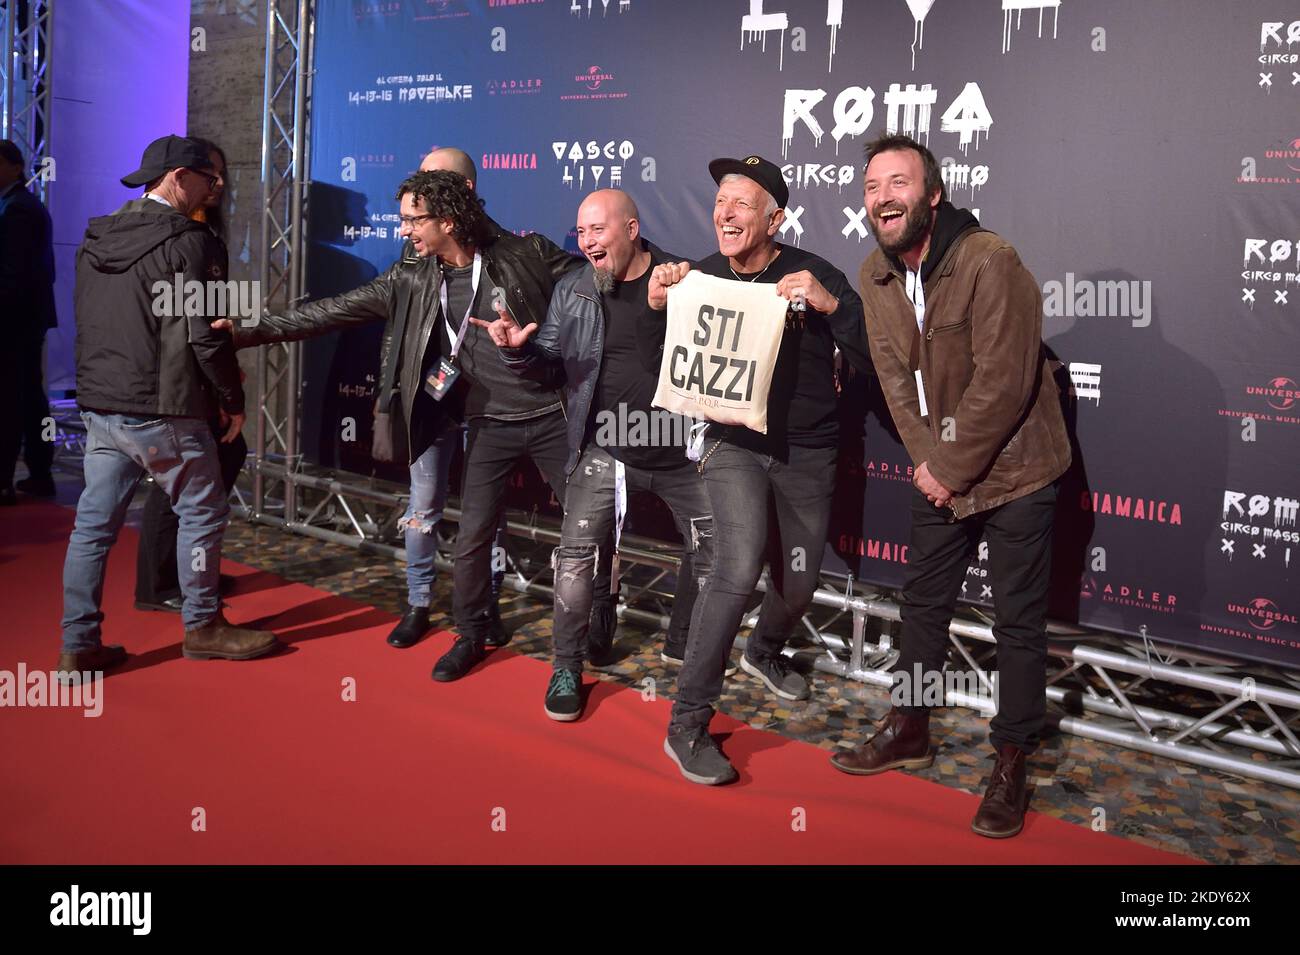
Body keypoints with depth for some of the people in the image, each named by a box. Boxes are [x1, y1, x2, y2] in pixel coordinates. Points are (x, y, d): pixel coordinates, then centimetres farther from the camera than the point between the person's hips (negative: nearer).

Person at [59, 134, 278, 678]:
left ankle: (78, 646, 15)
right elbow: (205, 337, -14)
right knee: (202, 511, 9)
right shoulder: (189, 242, -12)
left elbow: (87, 324, 16)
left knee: (94, 522, 9)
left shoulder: (97, 239, 10)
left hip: (100, 406, 7)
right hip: (162, 410, -7)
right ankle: (202, 627, 20)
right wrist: (233, 400, -3)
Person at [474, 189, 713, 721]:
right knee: (575, 555, -7)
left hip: (679, 450, 0)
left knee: (711, 547, 10)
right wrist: (518, 348, -10)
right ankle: (567, 670, 9)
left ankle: (683, 644, 33)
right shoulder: (572, 291, 3)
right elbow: (549, 353, 10)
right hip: (606, 452, 0)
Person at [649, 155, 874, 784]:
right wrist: (657, 306, -13)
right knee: (739, 566, -24)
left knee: (797, 585, 14)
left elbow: (872, 360, -16)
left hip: (806, 451, 1)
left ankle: (763, 654, 51)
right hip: (734, 443, -1)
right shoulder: (702, 277, -1)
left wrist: (831, 305, -31)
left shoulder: (813, 275, -10)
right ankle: (687, 726, -15)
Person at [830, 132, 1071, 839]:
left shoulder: (990, 263, -23)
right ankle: (909, 729, 33)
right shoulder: (875, 275, -1)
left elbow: (1002, 384, -25)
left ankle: (1011, 761, 17)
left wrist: (952, 470, -19)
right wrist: (926, 459, -11)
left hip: (1012, 470, -6)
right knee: (923, 602, 17)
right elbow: (895, 374, -1)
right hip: (937, 470, 7)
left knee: (1018, 621, 3)